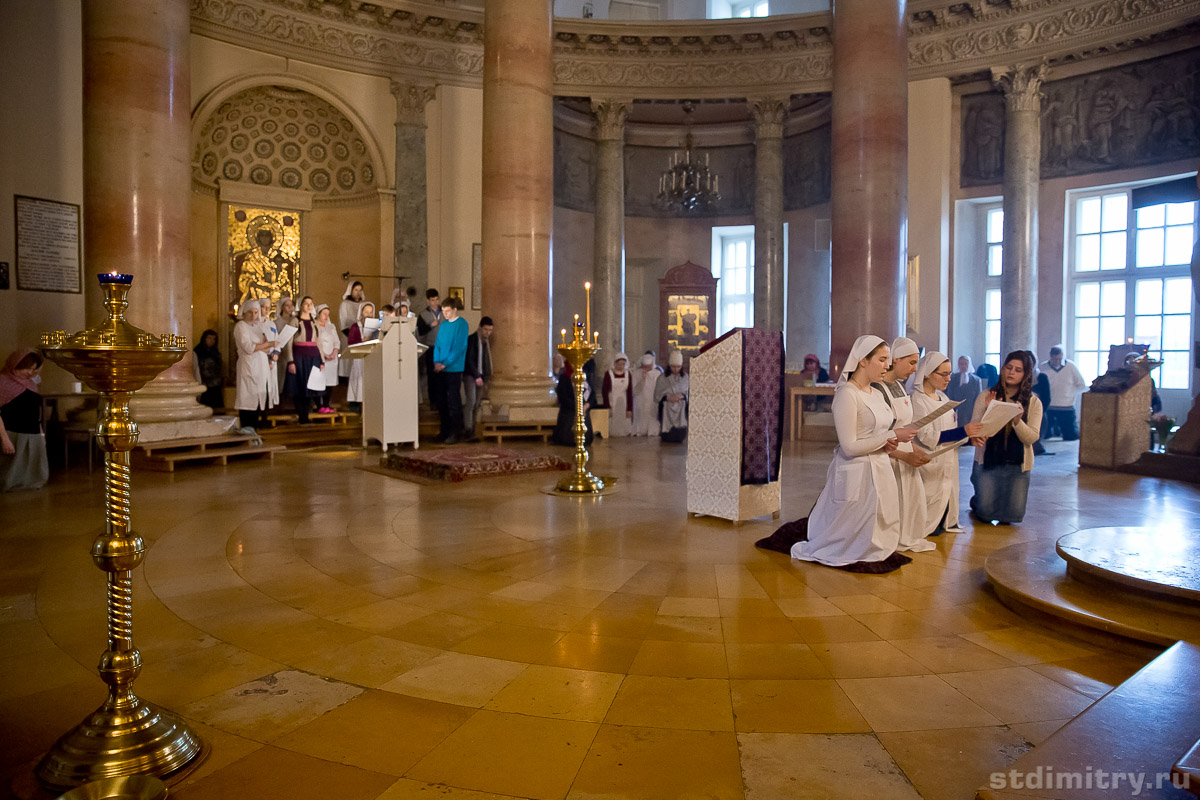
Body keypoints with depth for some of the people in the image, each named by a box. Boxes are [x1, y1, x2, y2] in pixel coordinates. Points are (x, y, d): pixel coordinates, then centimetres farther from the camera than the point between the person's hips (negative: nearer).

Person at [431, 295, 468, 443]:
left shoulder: (461, 324, -7)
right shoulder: (443, 325, 13)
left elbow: (459, 347, -14)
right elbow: (437, 344, 12)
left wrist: (445, 364, -17)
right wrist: (436, 362, -3)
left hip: (454, 368, -7)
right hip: (441, 369, 7)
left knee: (453, 400, -3)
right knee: (441, 400, 10)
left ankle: (454, 433, 3)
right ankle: (444, 430, 21)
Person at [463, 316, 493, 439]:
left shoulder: (486, 341, 14)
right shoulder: (472, 339, -8)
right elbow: (469, 359, -13)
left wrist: (485, 377, 14)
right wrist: (476, 376, -18)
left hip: (481, 376, 7)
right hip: (470, 375, -7)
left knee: (477, 404, 5)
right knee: (471, 401, -17)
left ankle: (471, 432, 9)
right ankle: (467, 430, -15)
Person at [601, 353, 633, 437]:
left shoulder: (628, 374, 3)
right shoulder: (608, 374, -6)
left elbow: (630, 392, 3)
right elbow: (604, 391, -5)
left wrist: (629, 409, -3)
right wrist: (607, 407, -11)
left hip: (623, 404, 2)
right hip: (612, 403, -2)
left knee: (625, 426, 0)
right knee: (612, 428, -3)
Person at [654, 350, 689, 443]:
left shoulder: (685, 377, 3)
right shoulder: (662, 378, -4)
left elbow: (688, 392, 10)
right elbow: (657, 395, -1)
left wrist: (682, 396, -11)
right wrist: (667, 398, -17)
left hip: (681, 408, 2)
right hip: (667, 408, -2)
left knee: (680, 437, -4)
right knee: (667, 438, -4)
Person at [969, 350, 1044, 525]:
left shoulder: (1033, 403, 1)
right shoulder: (986, 397, -1)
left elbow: (1031, 438, -8)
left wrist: (1017, 420, -25)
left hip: (1017, 465, 1)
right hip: (988, 461, -1)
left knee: (1013, 514, -4)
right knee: (985, 513, -7)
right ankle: (977, 504, 30)